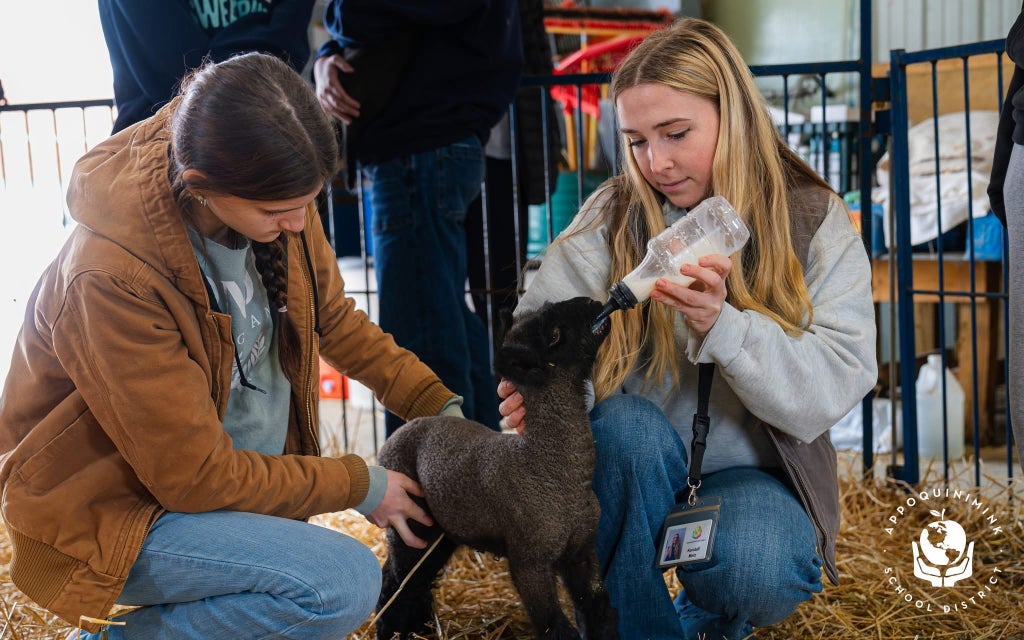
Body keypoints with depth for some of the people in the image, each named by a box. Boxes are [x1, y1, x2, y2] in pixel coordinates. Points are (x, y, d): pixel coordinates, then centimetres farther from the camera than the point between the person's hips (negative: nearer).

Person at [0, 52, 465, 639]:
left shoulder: (277, 197, -11)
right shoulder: (109, 279, -31)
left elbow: (333, 318, 10)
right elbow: (196, 476, -24)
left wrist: (438, 405, 1)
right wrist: (360, 485, -16)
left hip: (240, 474, 8)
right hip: (114, 513, -8)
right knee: (345, 582, -25)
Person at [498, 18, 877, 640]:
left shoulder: (814, 221, -5)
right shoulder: (614, 214, -2)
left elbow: (838, 383, -17)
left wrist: (721, 326, -34)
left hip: (750, 473, 0)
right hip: (629, 470, 1)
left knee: (758, 569, -32)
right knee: (630, 426, -33)